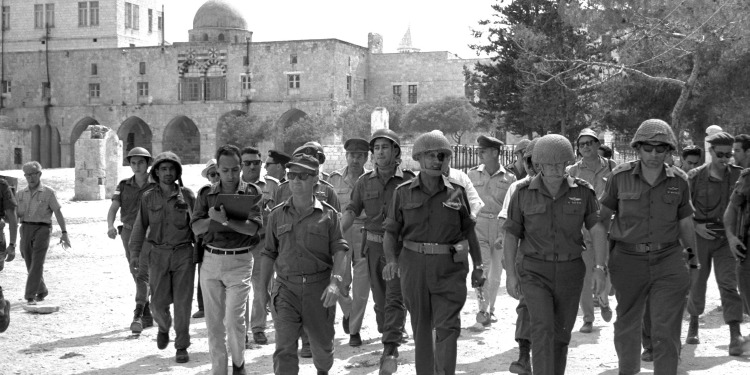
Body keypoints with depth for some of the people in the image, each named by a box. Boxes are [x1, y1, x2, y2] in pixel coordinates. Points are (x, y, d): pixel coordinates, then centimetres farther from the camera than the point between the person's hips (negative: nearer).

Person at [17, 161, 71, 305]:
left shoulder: (48, 192, 0)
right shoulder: (21, 194, 13)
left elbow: (58, 212, -4)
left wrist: (64, 232, -10)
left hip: (42, 229, -5)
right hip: (26, 229, 5)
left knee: (37, 263, -14)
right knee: (30, 264, 9)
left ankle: (31, 296, -16)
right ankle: (42, 291, 30)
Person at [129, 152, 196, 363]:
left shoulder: (187, 195, 1)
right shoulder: (148, 198, 4)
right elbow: (140, 227, 5)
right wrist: (134, 254, -2)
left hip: (184, 253, -1)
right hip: (159, 254, 1)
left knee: (182, 302, -1)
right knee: (159, 302, 2)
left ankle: (182, 347, 11)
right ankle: (163, 328, 35)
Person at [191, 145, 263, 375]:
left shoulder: (252, 192, 0)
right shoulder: (206, 194, 8)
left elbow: (253, 227, -11)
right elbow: (196, 227, 0)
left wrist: (225, 220, -23)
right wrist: (214, 218, -18)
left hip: (239, 261, -3)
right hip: (211, 260, 3)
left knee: (234, 318, -9)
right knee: (213, 321, 6)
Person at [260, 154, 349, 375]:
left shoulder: (328, 214, 1)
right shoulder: (277, 214, 7)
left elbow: (340, 250, -5)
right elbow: (269, 254, 13)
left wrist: (336, 281, -20)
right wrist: (263, 289, 11)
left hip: (320, 288, 0)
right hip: (286, 288, 0)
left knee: (322, 344, 17)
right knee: (284, 349, -12)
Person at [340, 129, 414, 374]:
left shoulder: (408, 181, -3)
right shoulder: (365, 182, 7)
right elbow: (351, 211, 3)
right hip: (374, 245, 4)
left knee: (395, 297, -11)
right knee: (379, 298, 11)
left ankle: (390, 350, -13)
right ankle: (390, 337, 25)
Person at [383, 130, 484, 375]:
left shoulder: (457, 191, 4)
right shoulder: (403, 192, 2)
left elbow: (469, 231, 11)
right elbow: (391, 231, 3)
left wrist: (478, 266, 10)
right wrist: (391, 260, -14)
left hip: (449, 268, -1)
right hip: (414, 265, 1)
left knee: (447, 326, -9)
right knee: (421, 327, 11)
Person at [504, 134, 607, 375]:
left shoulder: (582, 192, -5)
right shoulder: (523, 193, -6)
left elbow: (597, 230, -11)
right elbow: (511, 234, 1)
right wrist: (511, 273, -3)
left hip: (570, 271, 2)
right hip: (535, 271, -2)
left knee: (561, 334, 11)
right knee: (543, 329, -18)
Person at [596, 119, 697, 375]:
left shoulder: (679, 181, 0)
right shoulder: (620, 177, -5)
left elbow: (686, 224, 11)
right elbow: (601, 219, -2)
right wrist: (600, 265, -6)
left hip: (669, 262, 0)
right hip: (628, 261, 0)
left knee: (667, 333, -6)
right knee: (626, 327, 17)